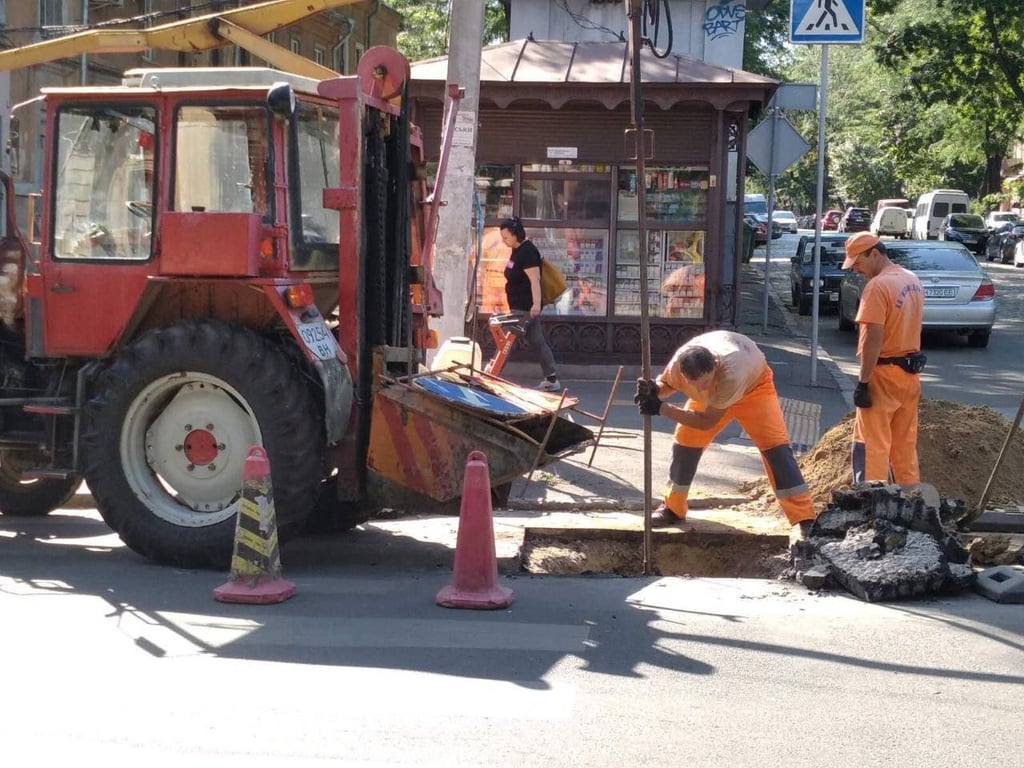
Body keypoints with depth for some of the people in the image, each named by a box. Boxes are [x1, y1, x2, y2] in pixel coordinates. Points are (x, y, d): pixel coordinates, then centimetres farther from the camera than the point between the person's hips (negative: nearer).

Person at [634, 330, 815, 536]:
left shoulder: (730, 372, -48)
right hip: (714, 392, 4)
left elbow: (707, 421, -38)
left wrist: (661, 409, -41)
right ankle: (672, 509, 14)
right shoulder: (679, 363, -36)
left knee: (774, 443, -18)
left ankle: (804, 519, -18)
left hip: (753, 385, -4)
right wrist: (652, 390, -34)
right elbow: (666, 383, -9)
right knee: (686, 439, -4)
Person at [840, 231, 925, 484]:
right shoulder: (913, 280, 10)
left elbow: (873, 340, -21)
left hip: (884, 376, -9)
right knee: (906, 446, 14)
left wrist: (863, 382, -18)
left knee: (871, 446, -4)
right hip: (910, 374, 9)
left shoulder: (878, 286, -17)